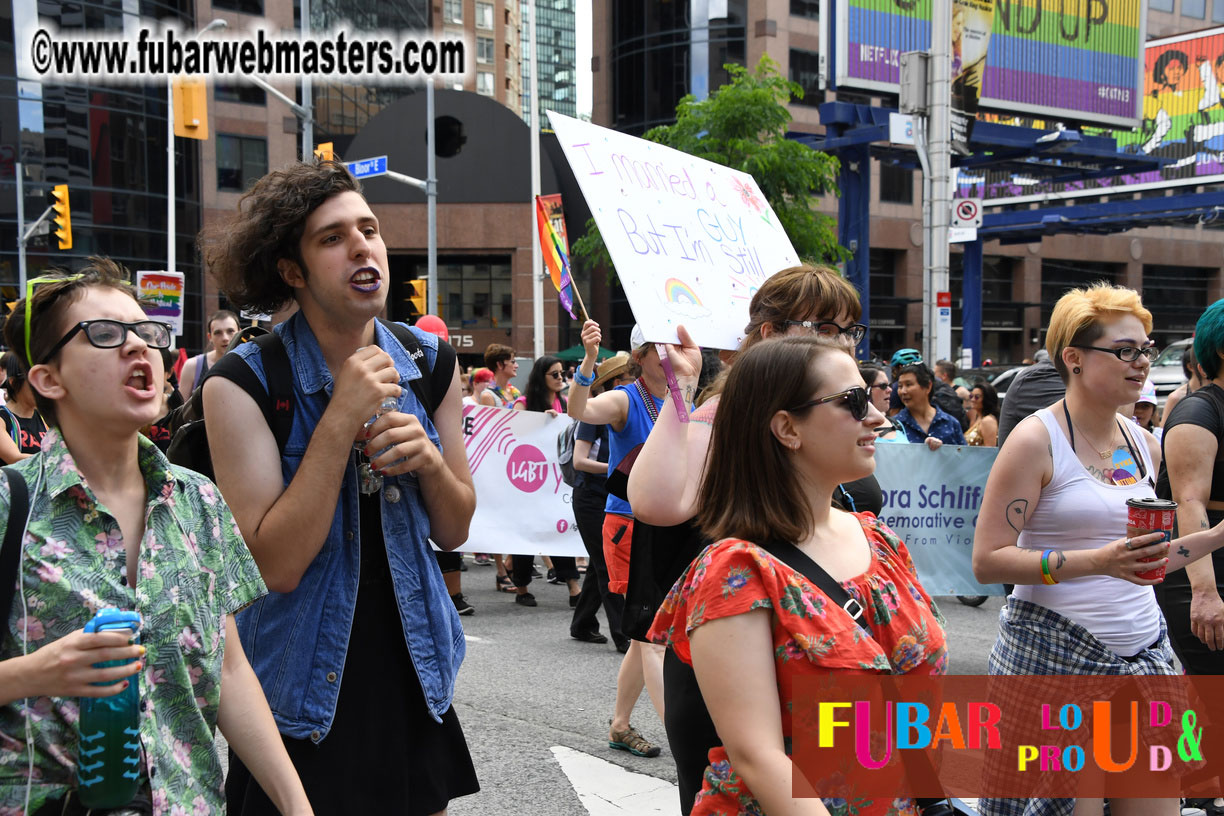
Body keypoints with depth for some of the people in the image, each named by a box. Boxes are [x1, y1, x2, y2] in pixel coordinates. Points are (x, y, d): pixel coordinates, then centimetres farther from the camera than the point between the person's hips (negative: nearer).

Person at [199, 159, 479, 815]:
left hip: (411, 681, 5)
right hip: (302, 698, -4)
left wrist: (427, 458, -14)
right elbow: (274, 565, -21)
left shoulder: (432, 364, 0)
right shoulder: (242, 385, -15)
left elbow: (454, 532, 6)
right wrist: (341, 418, -25)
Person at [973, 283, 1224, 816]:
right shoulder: (1036, 439, -10)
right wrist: (1099, 561, -23)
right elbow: (988, 561, -15)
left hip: (1144, 652, 6)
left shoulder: (1142, 444, 11)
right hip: (1055, 657, -6)